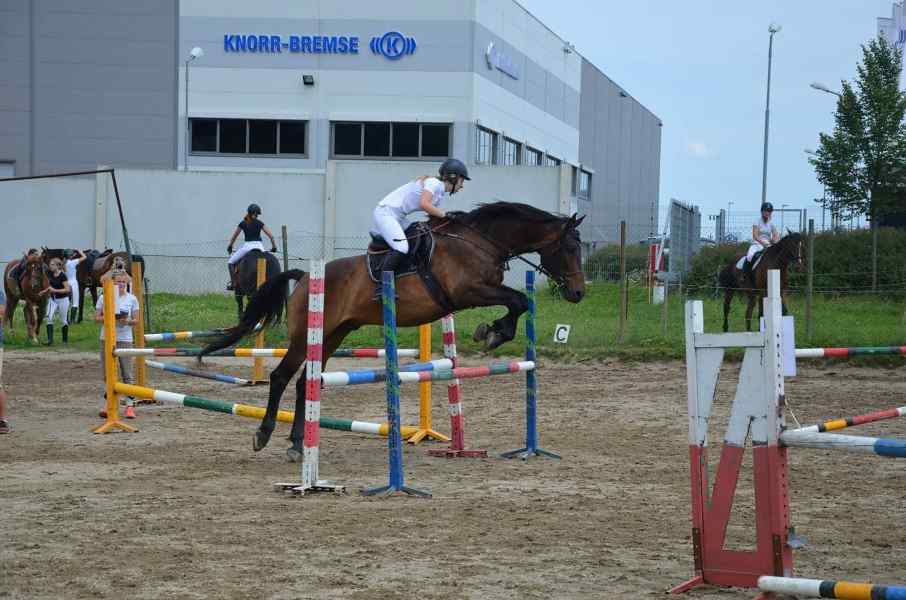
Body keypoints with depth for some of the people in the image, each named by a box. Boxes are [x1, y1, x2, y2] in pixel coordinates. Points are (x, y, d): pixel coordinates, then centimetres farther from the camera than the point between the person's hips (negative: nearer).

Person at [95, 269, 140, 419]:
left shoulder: (132, 299, 3)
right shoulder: (104, 298, 3)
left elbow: (136, 320, 4)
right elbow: (96, 318, 3)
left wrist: (127, 321, -16)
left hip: (124, 339, -1)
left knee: (126, 373, -2)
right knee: (107, 373, 5)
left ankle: (130, 405, -2)